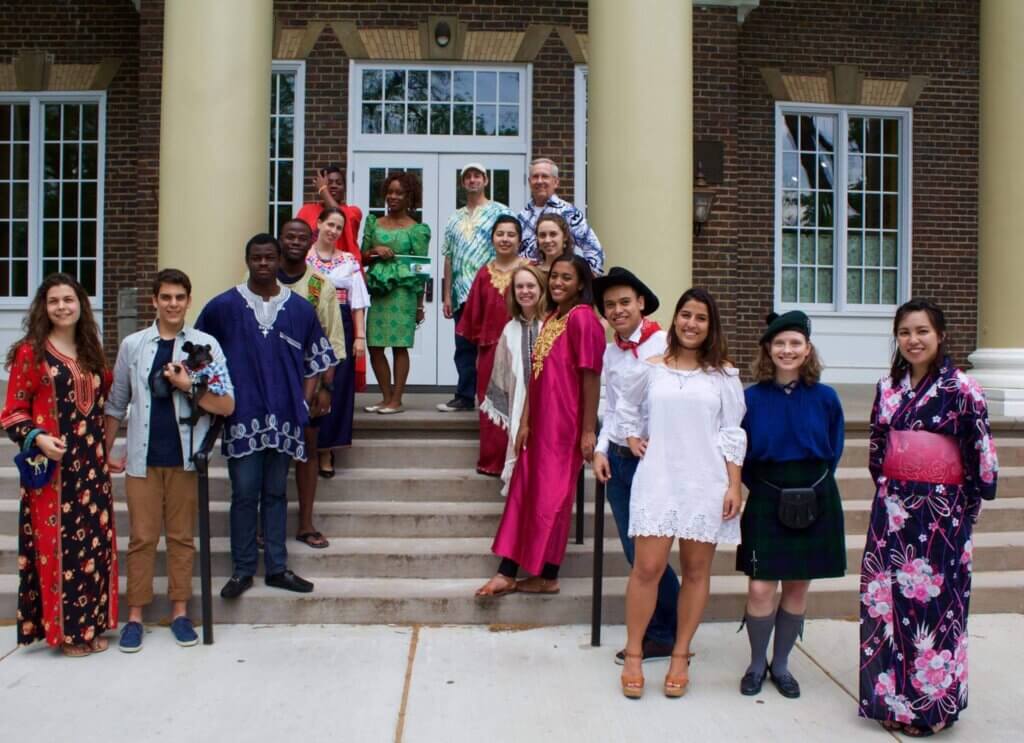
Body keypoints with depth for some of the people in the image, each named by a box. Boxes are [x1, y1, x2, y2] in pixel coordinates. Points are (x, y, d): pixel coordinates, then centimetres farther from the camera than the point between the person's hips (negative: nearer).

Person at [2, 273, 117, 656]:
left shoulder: (92, 352, 12)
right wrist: (37, 438, -21)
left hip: (91, 464, 5)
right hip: (51, 466, -5)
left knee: (95, 542, 8)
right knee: (56, 545, 0)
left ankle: (91, 624, 20)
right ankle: (63, 629, 12)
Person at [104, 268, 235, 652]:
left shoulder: (205, 345, 1)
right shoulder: (133, 345, 6)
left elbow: (226, 405, -5)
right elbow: (115, 404, 12)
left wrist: (189, 387, -15)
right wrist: (106, 451, 11)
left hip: (186, 457, -1)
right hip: (143, 458, 1)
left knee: (182, 536, 8)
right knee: (142, 538, 5)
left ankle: (180, 611, 18)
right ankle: (135, 616, 15)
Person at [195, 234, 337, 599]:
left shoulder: (300, 309, 5)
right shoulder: (223, 306, 1)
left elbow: (317, 360, 11)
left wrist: (304, 402, 2)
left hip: (285, 418, 2)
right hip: (242, 417, -1)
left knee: (276, 493, 11)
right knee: (244, 494, 3)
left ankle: (277, 567, 19)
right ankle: (242, 569, 16)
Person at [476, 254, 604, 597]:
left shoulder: (582, 317, -12)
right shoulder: (551, 318, 15)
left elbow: (591, 376, -15)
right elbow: (536, 375, 13)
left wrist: (588, 431, -17)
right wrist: (525, 423, 11)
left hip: (565, 426, -8)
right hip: (541, 424, 8)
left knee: (552, 497, 2)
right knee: (525, 493, 10)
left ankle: (547, 576, 16)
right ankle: (507, 573, 17)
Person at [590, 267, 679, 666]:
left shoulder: (665, 344, -12)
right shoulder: (611, 352, 10)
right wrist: (601, 449, 5)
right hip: (618, 459, 7)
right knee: (635, 553, 11)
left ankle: (664, 636, 20)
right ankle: (657, 633, 25)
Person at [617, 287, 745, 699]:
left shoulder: (723, 374, 3)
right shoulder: (652, 368, 6)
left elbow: (732, 436, 2)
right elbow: (626, 406, 24)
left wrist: (734, 486, -3)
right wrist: (632, 437, 10)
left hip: (705, 483, 0)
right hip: (658, 479, 0)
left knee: (696, 570, 7)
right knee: (647, 567, -4)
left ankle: (680, 657, 21)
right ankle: (633, 655, 11)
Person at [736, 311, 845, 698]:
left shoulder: (825, 398, -2)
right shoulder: (752, 398, -5)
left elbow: (834, 451, 8)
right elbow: (740, 454, 3)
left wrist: (813, 487, 4)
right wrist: (762, 488, 2)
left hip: (814, 503, 2)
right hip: (766, 502, -1)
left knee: (798, 587, 9)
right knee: (760, 589, -5)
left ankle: (781, 663, 27)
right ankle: (756, 663, 18)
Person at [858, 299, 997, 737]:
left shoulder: (961, 388, -8)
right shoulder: (888, 387, 6)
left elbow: (981, 451, -7)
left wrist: (970, 504, -4)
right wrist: (888, 491, 12)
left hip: (942, 512, -4)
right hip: (893, 507, 4)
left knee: (935, 602, 3)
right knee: (888, 598, 7)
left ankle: (930, 704, 19)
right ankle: (891, 696, 22)